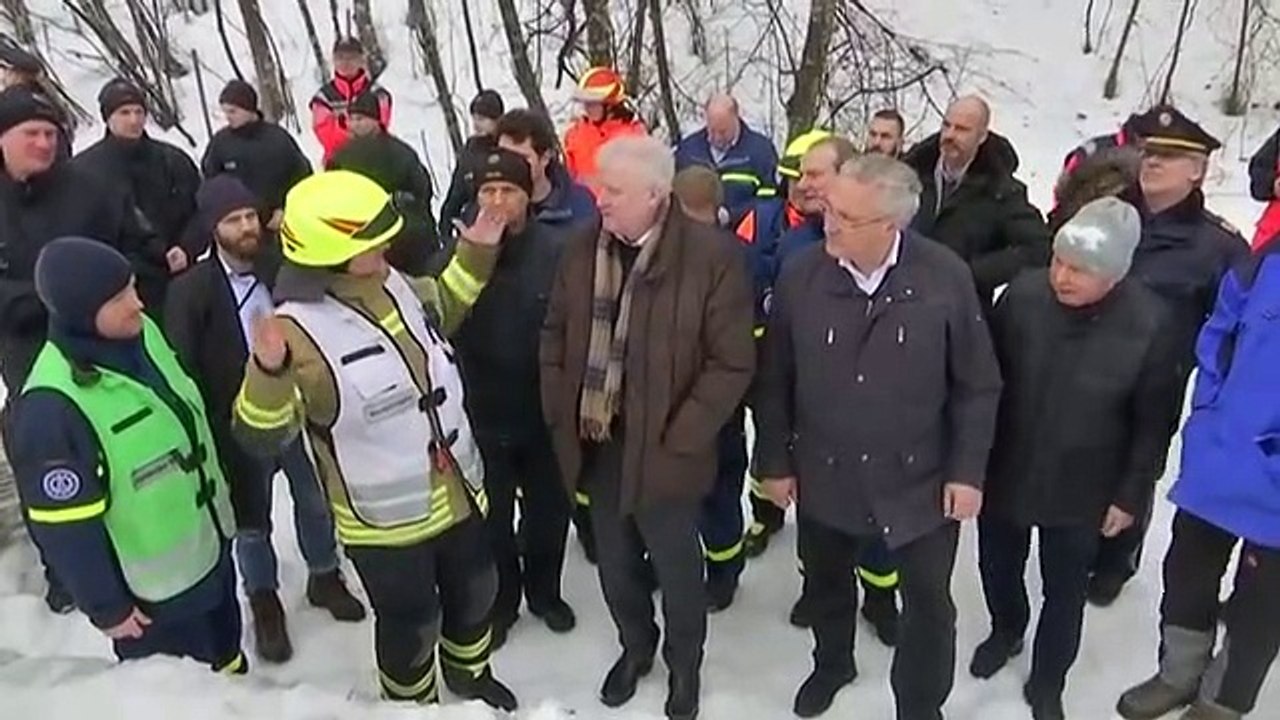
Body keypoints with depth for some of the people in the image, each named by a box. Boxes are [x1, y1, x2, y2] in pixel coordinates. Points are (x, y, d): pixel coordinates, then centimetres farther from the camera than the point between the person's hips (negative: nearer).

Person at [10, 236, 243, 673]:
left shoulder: (142, 334, -9)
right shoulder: (51, 408, -32)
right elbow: (65, 528, -22)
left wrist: (219, 497, 16)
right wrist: (105, 606, -13)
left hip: (209, 545, 7)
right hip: (151, 588, -6)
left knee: (225, 650, 31)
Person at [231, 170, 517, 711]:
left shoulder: (395, 285, -3)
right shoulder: (299, 330, -24)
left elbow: (445, 307, 19)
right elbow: (261, 437, -24)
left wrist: (475, 252, 7)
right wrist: (268, 372, -42)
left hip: (457, 494, 7)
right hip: (384, 521, -7)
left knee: (474, 591, 27)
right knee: (411, 624, 15)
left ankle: (471, 675, 57)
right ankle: (413, 703, 47)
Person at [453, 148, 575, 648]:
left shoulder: (555, 251, -14)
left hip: (544, 410, 0)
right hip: (482, 412, 0)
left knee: (549, 508, 19)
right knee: (492, 516, 17)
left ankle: (545, 590, 44)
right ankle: (499, 599, 40)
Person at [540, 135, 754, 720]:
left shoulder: (711, 256, -16)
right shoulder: (582, 248, -1)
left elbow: (732, 363, -14)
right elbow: (556, 336, 9)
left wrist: (677, 439, -15)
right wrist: (562, 416, 3)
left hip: (662, 451, -4)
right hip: (596, 443, 4)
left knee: (676, 568, 16)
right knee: (615, 563, 22)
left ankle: (684, 664, 44)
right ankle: (636, 645, 50)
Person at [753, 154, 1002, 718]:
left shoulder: (945, 278, -18)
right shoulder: (801, 276, -14)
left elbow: (978, 385, -7)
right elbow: (774, 380, -4)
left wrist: (967, 470, -7)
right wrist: (774, 460, 0)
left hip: (920, 479, -1)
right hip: (824, 476, 2)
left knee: (929, 603, 15)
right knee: (826, 583, 24)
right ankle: (832, 663, 55)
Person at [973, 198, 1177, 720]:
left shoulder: (1147, 323, -19)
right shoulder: (1022, 295, -17)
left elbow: (1153, 422, -8)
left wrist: (1131, 495, -5)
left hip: (1081, 492, -1)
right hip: (1003, 472, 2)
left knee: (1064, 593, 16)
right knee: (998, 566, 23)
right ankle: (1005, 632, 55)